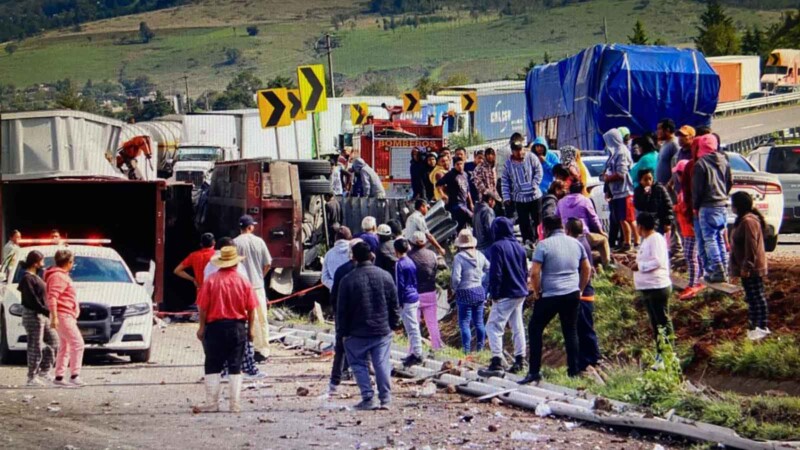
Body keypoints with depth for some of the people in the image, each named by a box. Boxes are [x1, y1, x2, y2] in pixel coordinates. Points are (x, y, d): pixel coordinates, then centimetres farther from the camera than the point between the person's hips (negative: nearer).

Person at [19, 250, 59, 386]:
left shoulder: (35, 277, 17)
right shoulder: (27, 278, -13)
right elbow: (31, 299, -21)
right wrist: (46, 311, -20)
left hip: (43, 315, 10)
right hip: (33, 315, -10)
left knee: (53, 342, 11)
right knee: (35, 347, -5)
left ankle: (44, 372, 17)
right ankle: (32, 377, 1)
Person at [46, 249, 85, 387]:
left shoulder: (62, 276, 20)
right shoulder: (58, 277, -13)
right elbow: (52, 298, -21)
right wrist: (54, 317, -28)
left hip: (67, 317, 11)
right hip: (63, 316, -11)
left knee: (65, 347, 12)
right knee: (77, 343, -15)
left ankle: (59, 377, 13)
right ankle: (74, 375, -19)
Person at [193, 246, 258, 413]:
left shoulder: (211, 280, -6)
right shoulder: (244, 282, -1)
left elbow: (203, 307, -6)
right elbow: (251, 309, 1)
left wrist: (202, 327, 4)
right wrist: (251, 328, 10)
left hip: (215, 326, -2)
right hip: (238, 327, 2)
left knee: (213, 366, 5)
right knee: (235, 367, 7)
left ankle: (212, 403, 4)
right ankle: (235, 404, 7)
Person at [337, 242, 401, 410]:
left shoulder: (348, 280, -10)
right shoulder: (385, 276, 0)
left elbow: (342, 310, -6)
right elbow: (394, 304, 6)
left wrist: (342, 332, 4)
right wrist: (393, 325, 15)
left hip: (357, 333, -3)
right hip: (383, 330, 3)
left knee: (359, 365, 8)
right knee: (382, 364, 6)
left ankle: (368, 398, -1)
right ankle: (385, 399, 4)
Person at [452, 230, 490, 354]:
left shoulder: (459, 257, -14)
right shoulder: (479, 255, 2)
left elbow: (456, 277, -19)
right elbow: (490, 270, 10)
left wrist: (454, 288, -2)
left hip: (465, 293, -5)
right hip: (479, 291, 5)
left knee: (464, 323, -1)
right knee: (479, 322, 14)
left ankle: (467, 350, -4)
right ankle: (480, 348, 21)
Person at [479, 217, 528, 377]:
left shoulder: (497, 247, -12)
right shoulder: (519, 247, 11)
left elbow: (495, 273, -17)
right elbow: (525, 271, 17)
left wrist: (494, 293, -10)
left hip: (505, 295, -8)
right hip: (520, 293, 8)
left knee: (493, 327, -8)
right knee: (518, 328, 14)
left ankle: (497, 362, -16)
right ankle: (519, 361, 17)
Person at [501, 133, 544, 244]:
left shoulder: (531, 157, -4)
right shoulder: (508, 163, 0)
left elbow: (539, 172, -1)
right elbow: (505, 182, 3)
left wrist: (534, 185, -13)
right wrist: (506, 197, -4)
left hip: (535, 196, -1)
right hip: (519, 198, 1)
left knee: (538, 220, 8)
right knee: (524, 223, 3)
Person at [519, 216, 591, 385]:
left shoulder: (544, 245, -9)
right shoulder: (575, 243, 7)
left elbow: (534, 272, -15)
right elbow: (587, 269, 13)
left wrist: (536, 292, -2)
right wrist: (580, 289, 20)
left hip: (549, 296, -5)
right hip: (572, 295, 5)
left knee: (535, 329, 6)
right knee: (571, 332, 13)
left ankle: (534, 371, 1)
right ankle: (574, 370, 11)